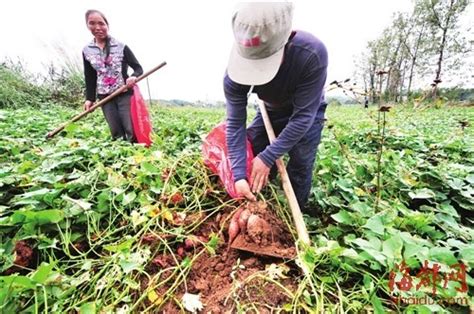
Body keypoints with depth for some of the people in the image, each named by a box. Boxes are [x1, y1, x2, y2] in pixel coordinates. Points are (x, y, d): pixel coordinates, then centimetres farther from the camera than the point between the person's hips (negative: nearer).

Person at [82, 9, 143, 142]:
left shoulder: (121, 47, 0)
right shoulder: (87, 51, 9)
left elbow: (138, 68, 0)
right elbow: (90, 78, 12)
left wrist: (133, 77, -21)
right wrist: (89, 98, 4)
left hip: (125, 94, -3)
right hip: (104, 97, 3)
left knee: (132, 130, -9)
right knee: (116, 133, 1)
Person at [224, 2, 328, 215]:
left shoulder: (312, 54, -40)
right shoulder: (235, 72, -30)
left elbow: (303, 116, -35)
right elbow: (235, 123, -27)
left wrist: (268, 157, -35)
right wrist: (239, 174, -33)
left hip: (306, 112, -3)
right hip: (271, 112, 4)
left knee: (299, 169, -8)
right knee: (248, 155, 3)